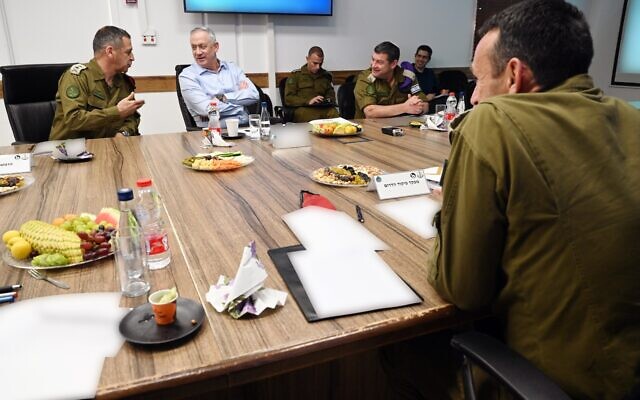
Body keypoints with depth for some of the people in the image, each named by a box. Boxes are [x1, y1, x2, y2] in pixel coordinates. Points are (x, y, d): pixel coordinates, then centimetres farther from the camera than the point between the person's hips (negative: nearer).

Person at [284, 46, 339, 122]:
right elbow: (288, 99, 1)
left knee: (334, 113, -33)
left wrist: (329, 100, 2)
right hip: (303, 108, -2)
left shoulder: (326, 75, 20)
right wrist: (308, 101, -14)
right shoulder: (296, 74, 9)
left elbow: (331, 95, 28)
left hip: (324, 108, 2)